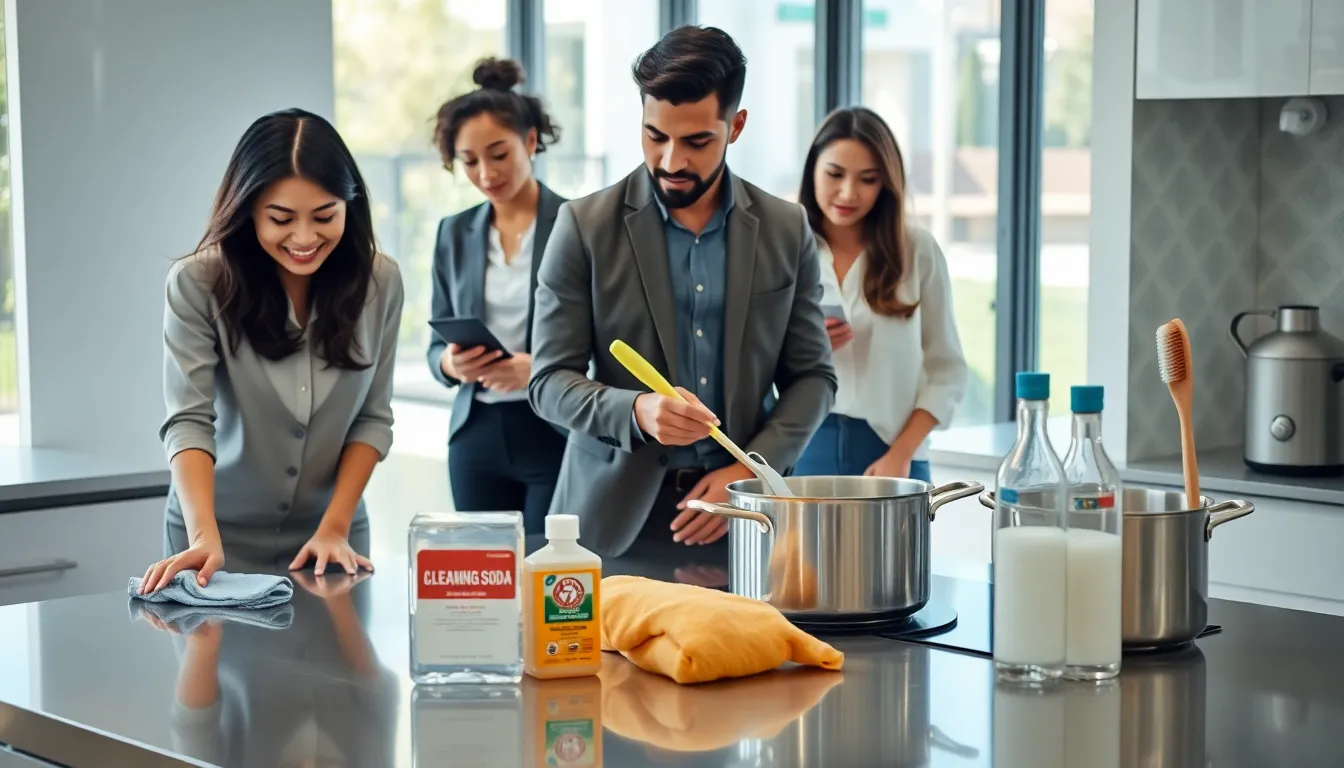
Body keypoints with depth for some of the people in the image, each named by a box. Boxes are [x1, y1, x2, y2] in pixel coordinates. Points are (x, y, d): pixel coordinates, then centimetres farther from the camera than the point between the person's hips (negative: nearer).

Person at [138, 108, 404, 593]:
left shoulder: (379, 282, -8)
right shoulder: (198, 283, -17)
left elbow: (372, 418, -4)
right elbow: (188, 421, -21)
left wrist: (335, 528, -12)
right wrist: (205, 537, -34)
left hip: (330, 537, 2)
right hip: (220, 537, -2)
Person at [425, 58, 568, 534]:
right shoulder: (455, 234, 9)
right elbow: (437, 344, 12)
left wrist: (542, 367, -23)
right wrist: (451, 363, -10)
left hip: (558, 434, -4)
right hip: (477, 436, 4)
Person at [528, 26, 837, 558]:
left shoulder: (786, 230, 4)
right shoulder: (585, 226, -3)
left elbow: (813, 375, 7)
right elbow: (550, 381, -4)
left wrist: (750, 470, -8)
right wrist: (636, 411, -23)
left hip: (741, 519, 2)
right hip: (615, 518, -2)